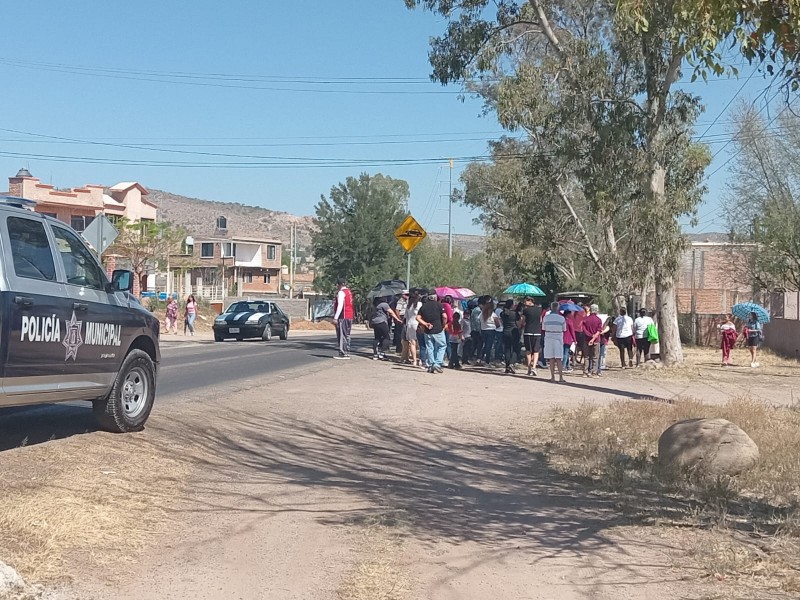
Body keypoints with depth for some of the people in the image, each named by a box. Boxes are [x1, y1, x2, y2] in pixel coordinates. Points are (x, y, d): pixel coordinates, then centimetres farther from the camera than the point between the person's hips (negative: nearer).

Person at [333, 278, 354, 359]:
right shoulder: (349, 292, 16)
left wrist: (335, 318, -20)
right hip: (350, 316, 9)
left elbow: (340, 306, -20)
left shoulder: (341, 292, -12)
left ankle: (343, 354, -7)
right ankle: (347, 353, 18)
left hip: (343, 317, -9)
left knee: (342, 335, -6)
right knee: (347, 336, 14)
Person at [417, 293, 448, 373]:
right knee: (441, 347, 7)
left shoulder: (424, 306, 8)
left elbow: (418, 317, 1)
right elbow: (444, 316, -12)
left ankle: (430, 366, 10)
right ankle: (437, 364, -6)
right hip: (438, 330, -4)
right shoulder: (439, 305, -3)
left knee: (429, 348, 10)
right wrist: (444, 325, 1)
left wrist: (425, 324, -1)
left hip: (428, 331, 4)